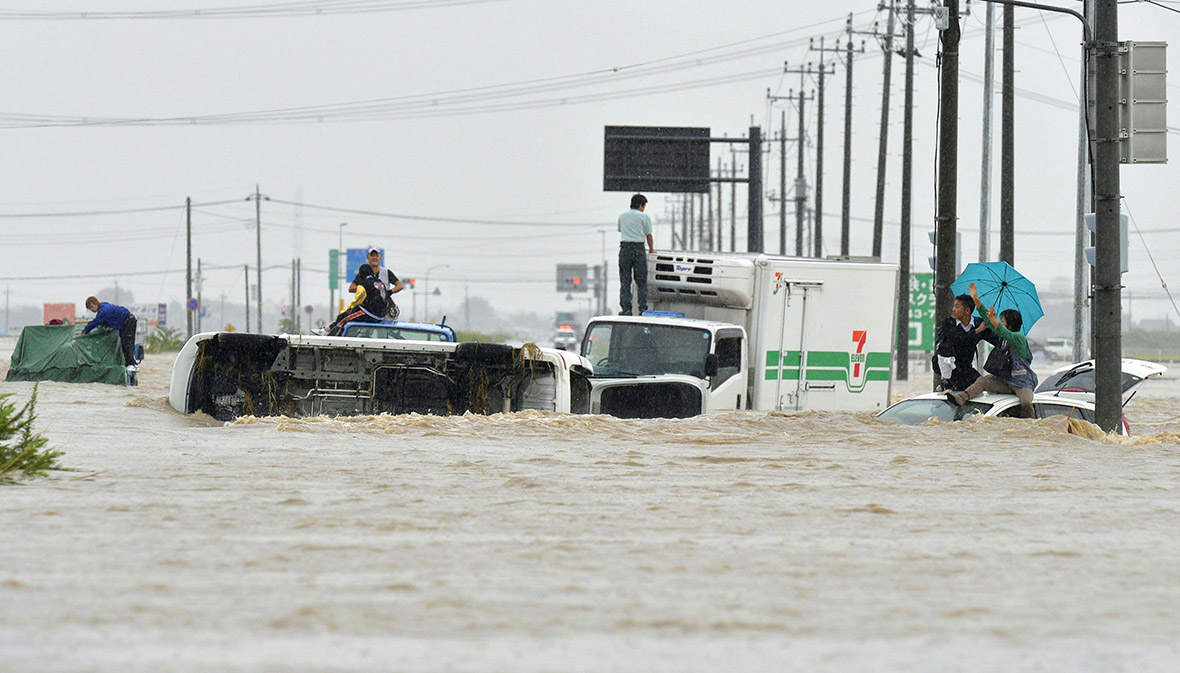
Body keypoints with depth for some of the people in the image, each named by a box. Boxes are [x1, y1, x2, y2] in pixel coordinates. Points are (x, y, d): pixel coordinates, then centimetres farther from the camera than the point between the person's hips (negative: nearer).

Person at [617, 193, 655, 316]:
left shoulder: (622, 216, 13)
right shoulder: (644, 217, 2)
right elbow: (648, 235, 6)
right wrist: (651, 249, 22)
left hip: (625, 249, 2)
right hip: (639, 249, -2)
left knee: (625, 281, 3)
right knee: (641, 281, 4)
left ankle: (625, 308, -4)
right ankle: (643, 308, -1)